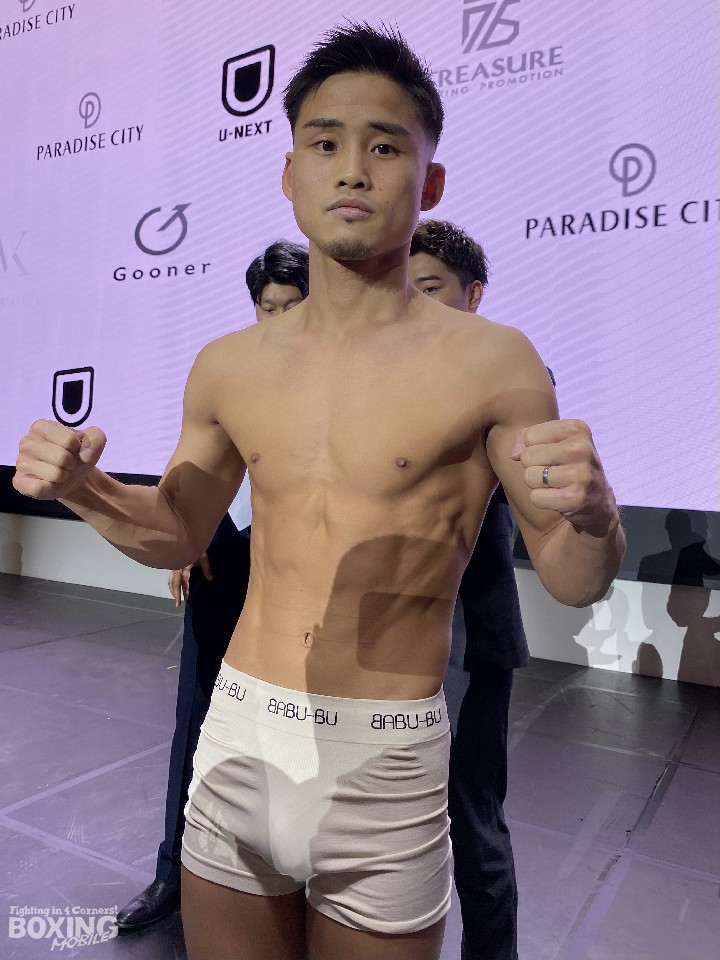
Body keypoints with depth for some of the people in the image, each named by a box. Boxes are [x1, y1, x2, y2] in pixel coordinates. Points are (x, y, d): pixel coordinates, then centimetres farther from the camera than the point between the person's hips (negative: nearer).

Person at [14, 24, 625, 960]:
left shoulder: (489, 361, -11)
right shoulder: (228, 366, 1)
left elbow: (576, 583, -5)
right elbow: (179, 531, 13)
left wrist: (591, 511, -27)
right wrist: (86, 490, -6)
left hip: (385, 772, -3)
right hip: (237, 741, 4)